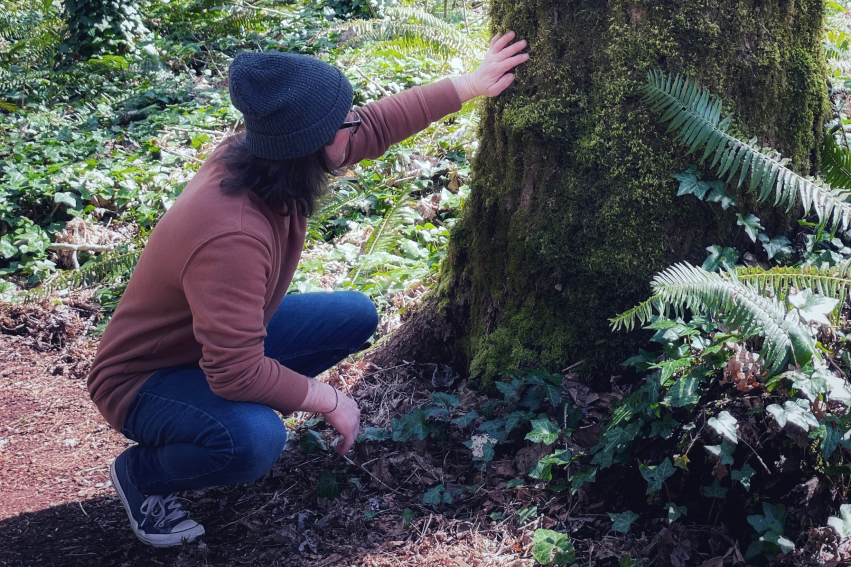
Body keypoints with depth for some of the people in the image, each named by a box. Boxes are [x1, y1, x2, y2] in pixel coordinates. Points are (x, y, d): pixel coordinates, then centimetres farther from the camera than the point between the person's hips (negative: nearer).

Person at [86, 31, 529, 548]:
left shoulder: (266, 155, -13)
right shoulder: (232, 236, -40)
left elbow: (377, 124, 2)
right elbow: (236, 372, -38)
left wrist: (471, 85, 5)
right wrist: (331, 402, -24)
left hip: (229, 337, 9)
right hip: (146, 378, -8)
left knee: (357, 316, 4)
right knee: (256, 441, -37)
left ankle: (241, 414, 12)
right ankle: (143, 473, -4)